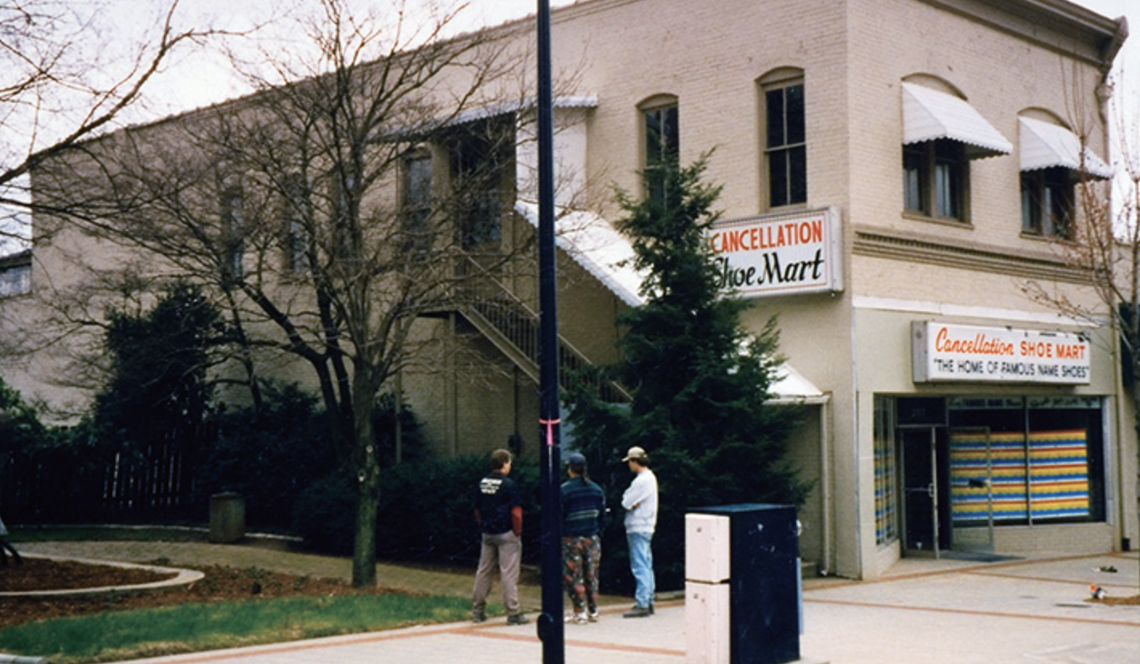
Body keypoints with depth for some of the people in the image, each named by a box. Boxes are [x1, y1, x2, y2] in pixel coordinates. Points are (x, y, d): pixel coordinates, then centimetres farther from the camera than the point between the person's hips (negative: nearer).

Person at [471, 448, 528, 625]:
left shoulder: (482, 483, 6)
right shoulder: (508, 484, -14)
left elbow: (477, 510, 13)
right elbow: (516, 511, -16)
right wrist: (518, 531, -6)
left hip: (487, 533, 6)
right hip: (506, 534, -6)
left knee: (484, 571, 13)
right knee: (509, 573, -3)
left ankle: (477, 610, 19)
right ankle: (513, 613, -1)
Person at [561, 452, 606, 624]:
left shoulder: (564, 490, -10)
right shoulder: (597, 489, 6)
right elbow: (602, 516, 11)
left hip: (571, 539, -5)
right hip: (592, 539, 5)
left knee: (573, 577, 1)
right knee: (591, 576, 11)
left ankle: (580, 612, -1)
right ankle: (593, 611, 14)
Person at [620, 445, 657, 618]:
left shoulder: (641, 481, -17)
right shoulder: (650, 477, 15)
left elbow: (626, 503, -17)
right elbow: (627, 501, 13)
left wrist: (630, 503, 2)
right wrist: (632, 503, -6)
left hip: (638, 528, -10)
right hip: (646, 526, 10)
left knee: (640, 567, -10)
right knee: (646, 566, 13)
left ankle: (641, 605, -11)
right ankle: (648, 602, 18)